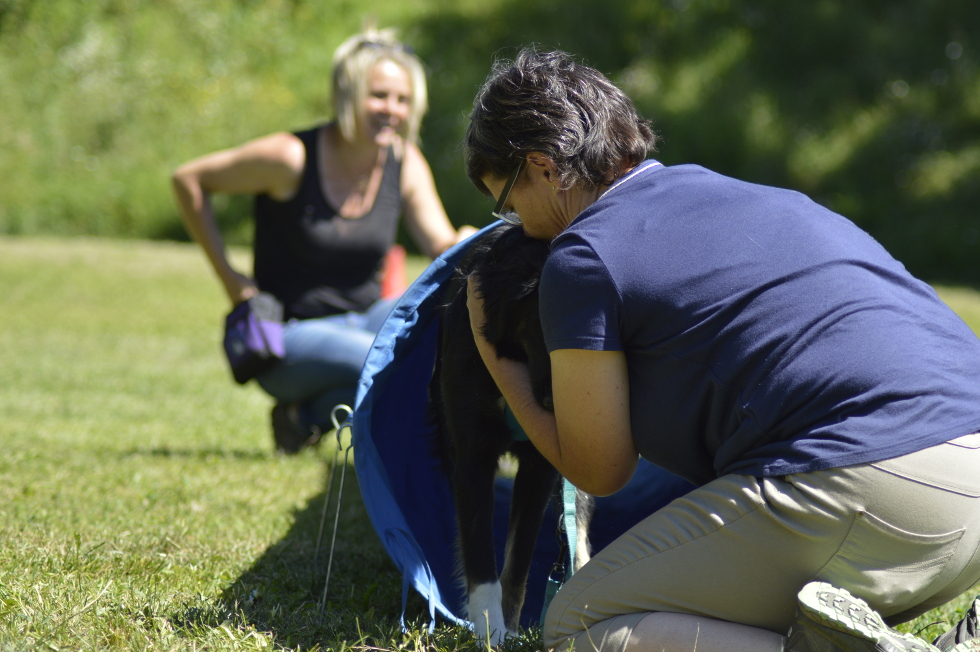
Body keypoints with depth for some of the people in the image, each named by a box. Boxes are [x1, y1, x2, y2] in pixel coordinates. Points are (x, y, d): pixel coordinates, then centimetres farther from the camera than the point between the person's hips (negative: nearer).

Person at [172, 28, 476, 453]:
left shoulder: (405, 163, 1)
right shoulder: (292, 158, -15)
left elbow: (441, 247, -6)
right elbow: (188, 180, -7)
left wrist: (467, 244, -31)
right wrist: (227, 275, -9)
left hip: (364, 321, 6)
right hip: (291, 335, -6)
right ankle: (305, 414, -2)